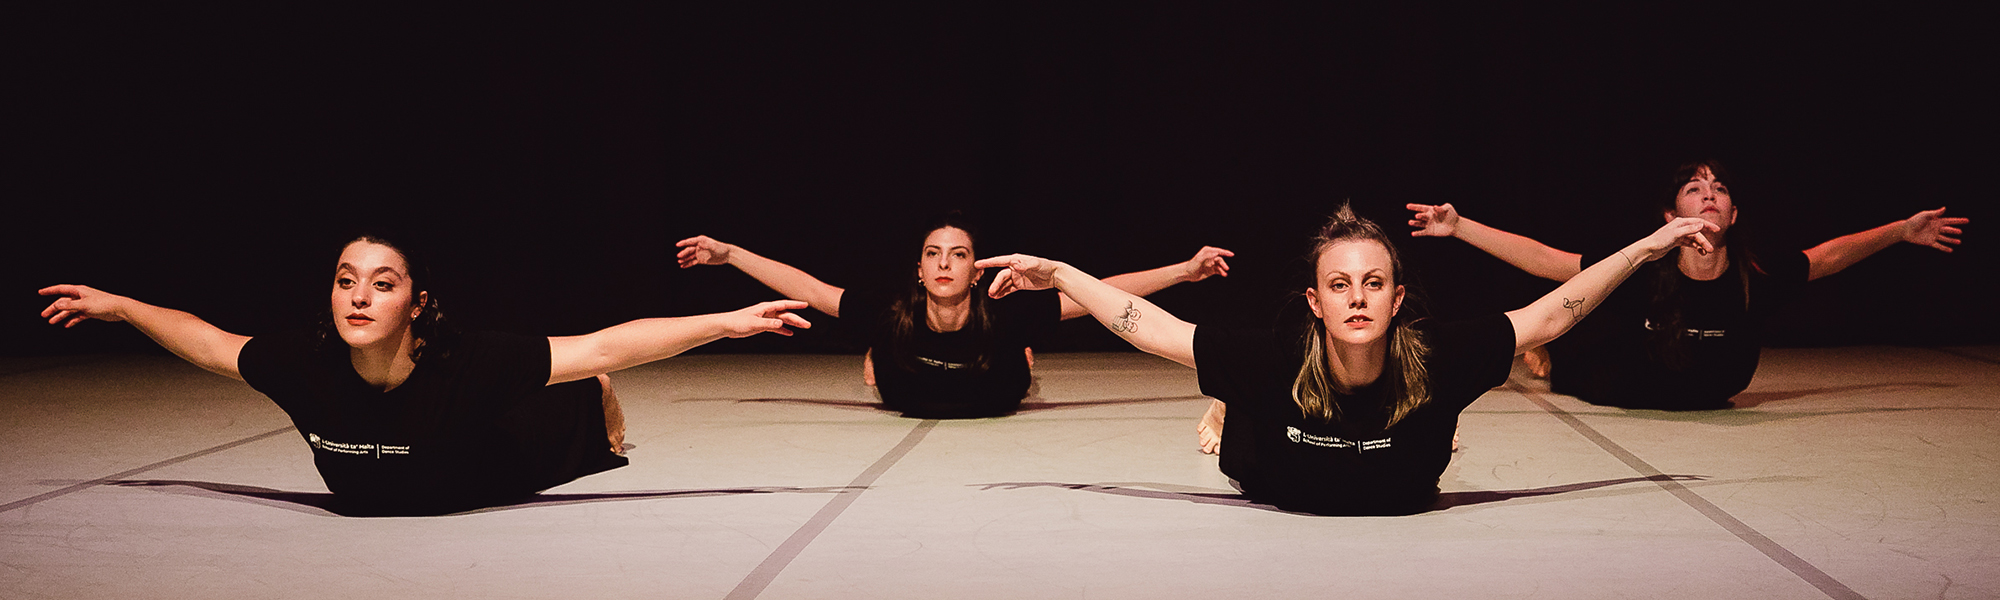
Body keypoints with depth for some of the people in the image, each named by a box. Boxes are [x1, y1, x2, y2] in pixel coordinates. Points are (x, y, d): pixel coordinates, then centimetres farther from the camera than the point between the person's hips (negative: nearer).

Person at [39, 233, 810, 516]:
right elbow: (208, 343, -16)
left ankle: (606, 430, 61)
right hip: (365, 503, 3)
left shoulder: (469, 363, -45)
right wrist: (114, 305, -5)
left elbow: (605, 348, -47)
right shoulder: (304, 365, -36)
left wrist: (730, 322, -51)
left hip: (493, 478, -3)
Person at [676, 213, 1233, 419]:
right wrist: (729, 254, -27)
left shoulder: (1006, 316, -40)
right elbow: (809, 290, -29)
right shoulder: (890, 313, -36)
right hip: (913, 413, 1)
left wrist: (1186, 270, -38)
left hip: (991, 415, -1)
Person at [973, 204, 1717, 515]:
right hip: (1285, 504, -1)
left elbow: (1549, 315, -29)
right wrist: (1058, 274, -37)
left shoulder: (1436, 357, -38)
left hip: (1404, 508, 1)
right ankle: (1228, 410, 49)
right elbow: (1151, 328, -33)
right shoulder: (1275, 360, -39)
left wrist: (1649, 246, -30)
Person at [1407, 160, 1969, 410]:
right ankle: (1549, 353, 52)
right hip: (1624, 392, -2)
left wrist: (1902, 231, -2)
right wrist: (1459, 226, -37)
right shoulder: (1642, 272, -33)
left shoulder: (1759, 277, -27)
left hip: (1708, 400, 3)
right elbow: (1542, 260, -31)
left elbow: (1826, 257, -7)